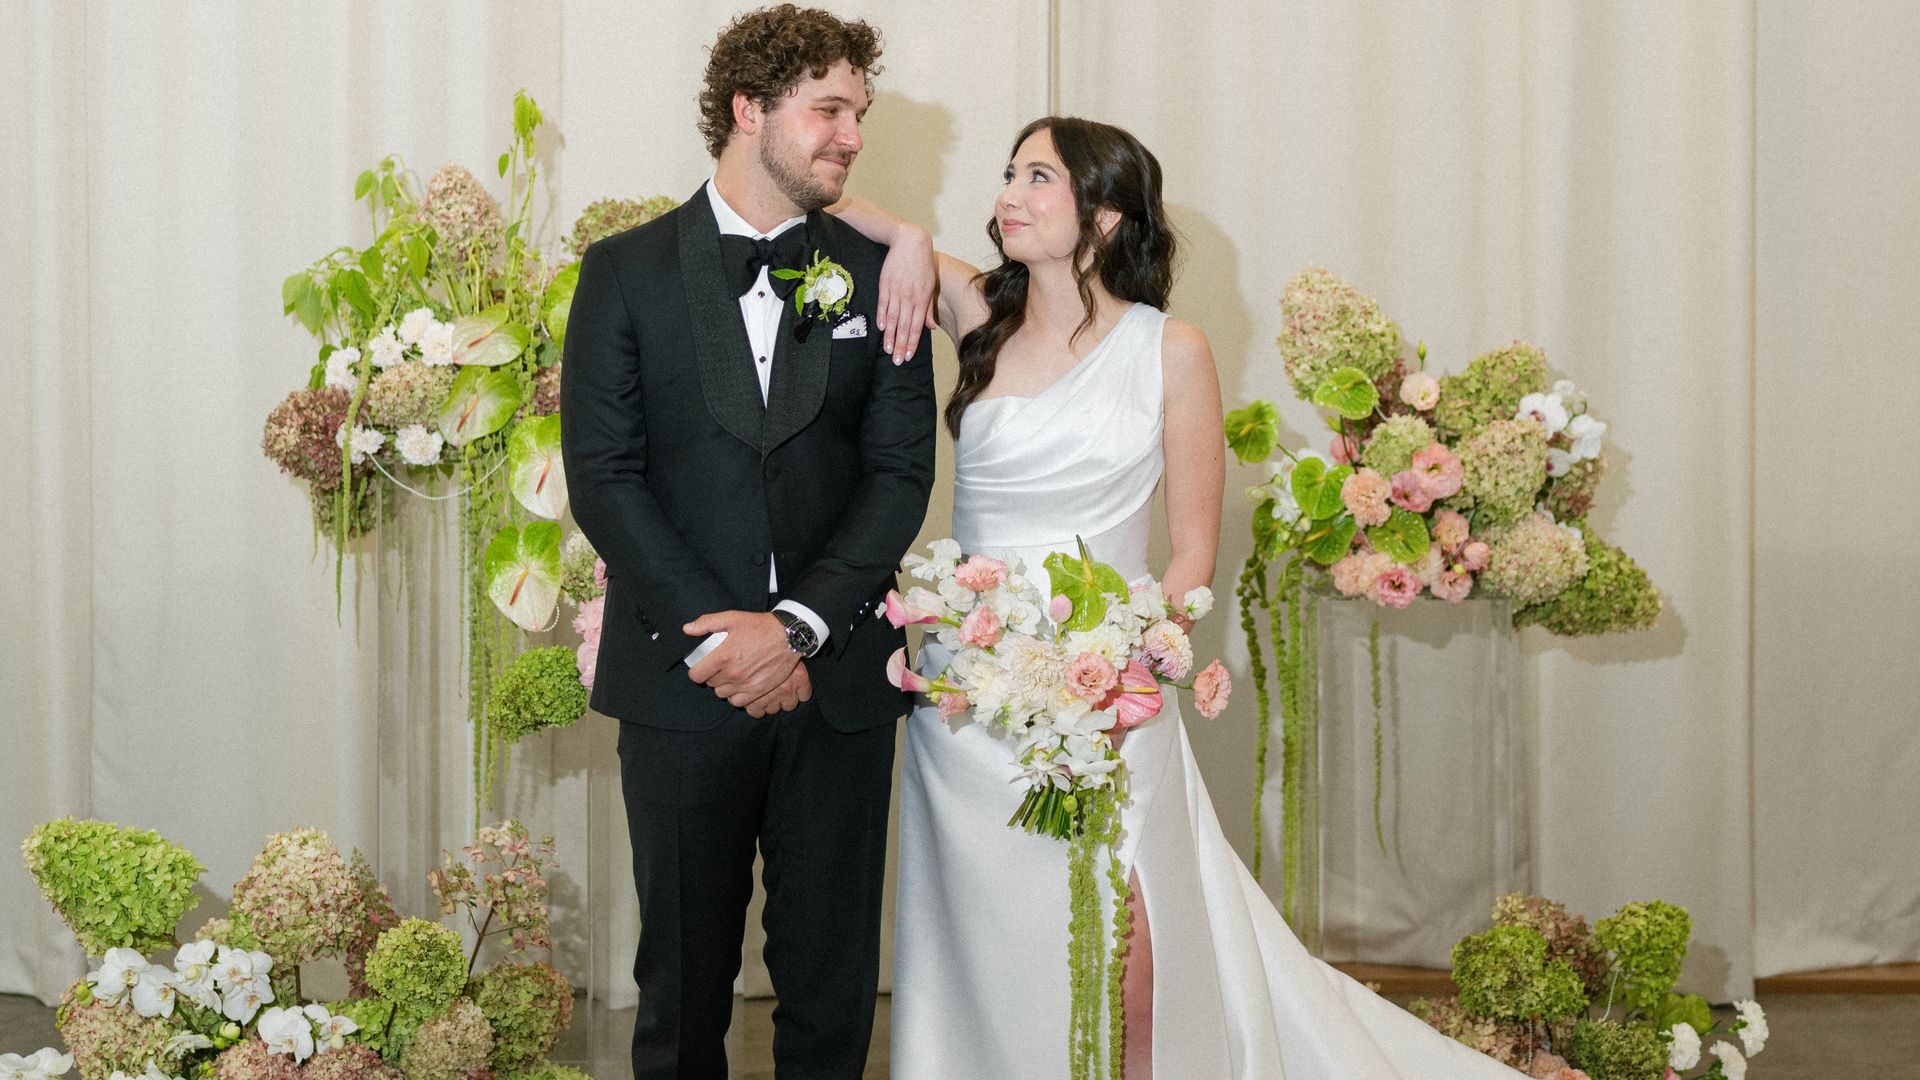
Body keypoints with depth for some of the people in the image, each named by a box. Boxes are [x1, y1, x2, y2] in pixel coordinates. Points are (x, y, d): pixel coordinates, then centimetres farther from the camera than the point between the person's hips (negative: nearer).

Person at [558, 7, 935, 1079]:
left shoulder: (879, 278, 6)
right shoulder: (628, 272, 1)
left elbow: (901, 471, -1)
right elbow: (603, 475, -6)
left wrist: (796, 625, -14)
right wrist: (717, 636, -14)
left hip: (838, 679, 1)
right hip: (682, 681, -1)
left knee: (833, 979, 9)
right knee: (685, 976, 10)